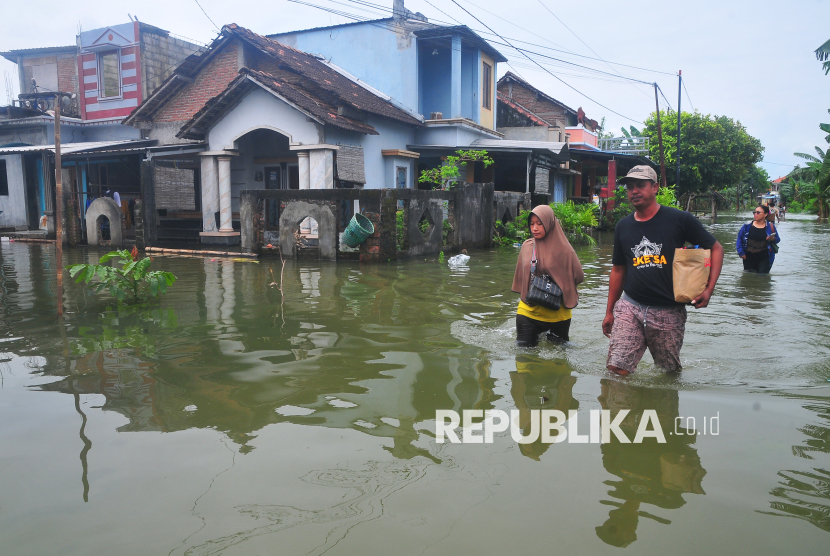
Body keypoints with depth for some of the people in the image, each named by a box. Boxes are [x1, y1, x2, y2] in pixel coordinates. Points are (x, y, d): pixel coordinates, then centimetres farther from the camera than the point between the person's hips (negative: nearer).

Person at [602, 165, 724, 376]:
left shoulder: (679, 220, -3)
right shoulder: (623, 226, 9)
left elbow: (716, 249, 3)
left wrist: (708, 289, -10)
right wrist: (609, 312, 16)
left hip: (669, 311, -2)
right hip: (629, 306, 2)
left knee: (671, 372, 12)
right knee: (617, 369, -9)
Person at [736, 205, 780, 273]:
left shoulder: (770, 227, 1)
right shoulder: (747, 226, 1)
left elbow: (778, 239, 10)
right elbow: (739, 239, 5)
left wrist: (773, 239, -15)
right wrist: (741, 252, -3)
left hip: (764, 257, -2)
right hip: (749, 257, 2)